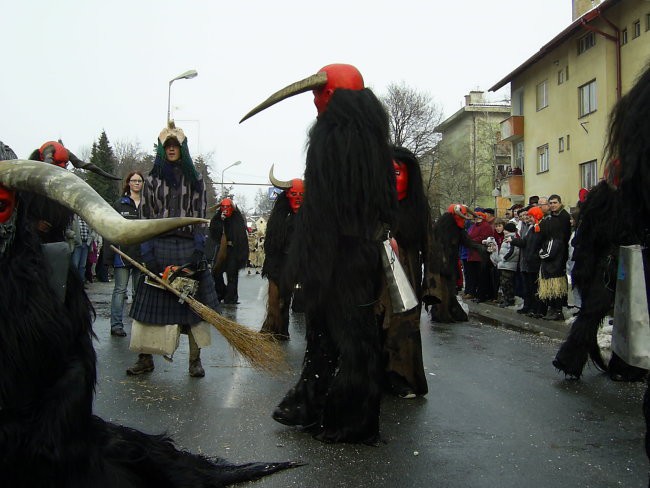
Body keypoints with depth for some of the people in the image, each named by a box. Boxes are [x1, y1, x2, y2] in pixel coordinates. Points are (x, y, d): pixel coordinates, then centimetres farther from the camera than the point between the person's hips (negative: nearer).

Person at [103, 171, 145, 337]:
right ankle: (116, 324, 6)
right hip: (123, 253, -2)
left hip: (142, 253, 2)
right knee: (120, 289, 1)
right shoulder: (119, 204, 3)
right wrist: (109, 255, -8)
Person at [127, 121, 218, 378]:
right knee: (151, 301, -1)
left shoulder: (195, 179, 10)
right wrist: (148, 253, -6)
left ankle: (195, 359, 7)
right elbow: (145, 218, 5)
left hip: (189, 246, 0)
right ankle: (145, 358, 9)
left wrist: (198, 250, -8)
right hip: (159, 245, 0)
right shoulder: (151, 180, 10)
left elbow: (200, 216, 4)